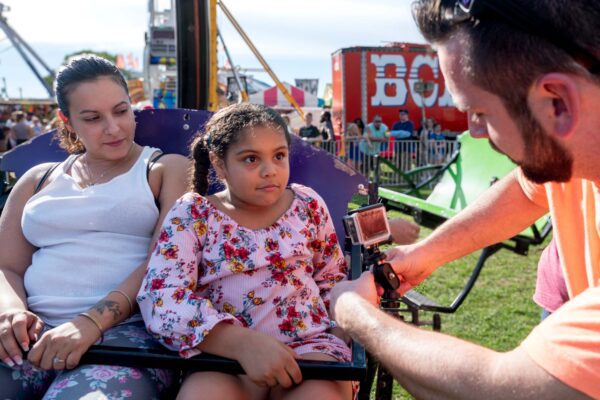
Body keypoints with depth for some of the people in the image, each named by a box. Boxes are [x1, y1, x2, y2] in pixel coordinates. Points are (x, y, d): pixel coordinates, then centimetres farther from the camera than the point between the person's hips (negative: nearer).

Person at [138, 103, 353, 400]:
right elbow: (161, 299, -12)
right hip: (224, 351, -1)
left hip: (310, 342, 2)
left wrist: (344, 341, 0)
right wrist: (243, 343, -25)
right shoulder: (191, 214, 1)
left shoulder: (307, 204, 8)